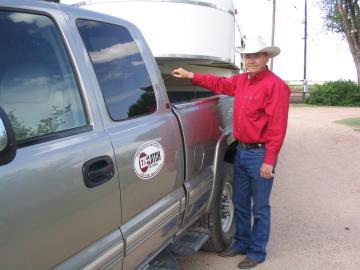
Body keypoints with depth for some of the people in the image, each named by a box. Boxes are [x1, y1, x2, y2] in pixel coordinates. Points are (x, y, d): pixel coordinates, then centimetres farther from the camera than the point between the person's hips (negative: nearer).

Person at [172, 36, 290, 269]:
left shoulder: (275, 85, -15)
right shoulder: (242, 80, 9)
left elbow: (277, 127, -19)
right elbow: (220, 83, 26)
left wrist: (269, 161, -19)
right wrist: (190, 76, 24)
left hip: (260, 155, -8)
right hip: (241, 151, 8)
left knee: (259, 208, 7)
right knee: (240, 203, 18)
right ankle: (241, 243, 36)